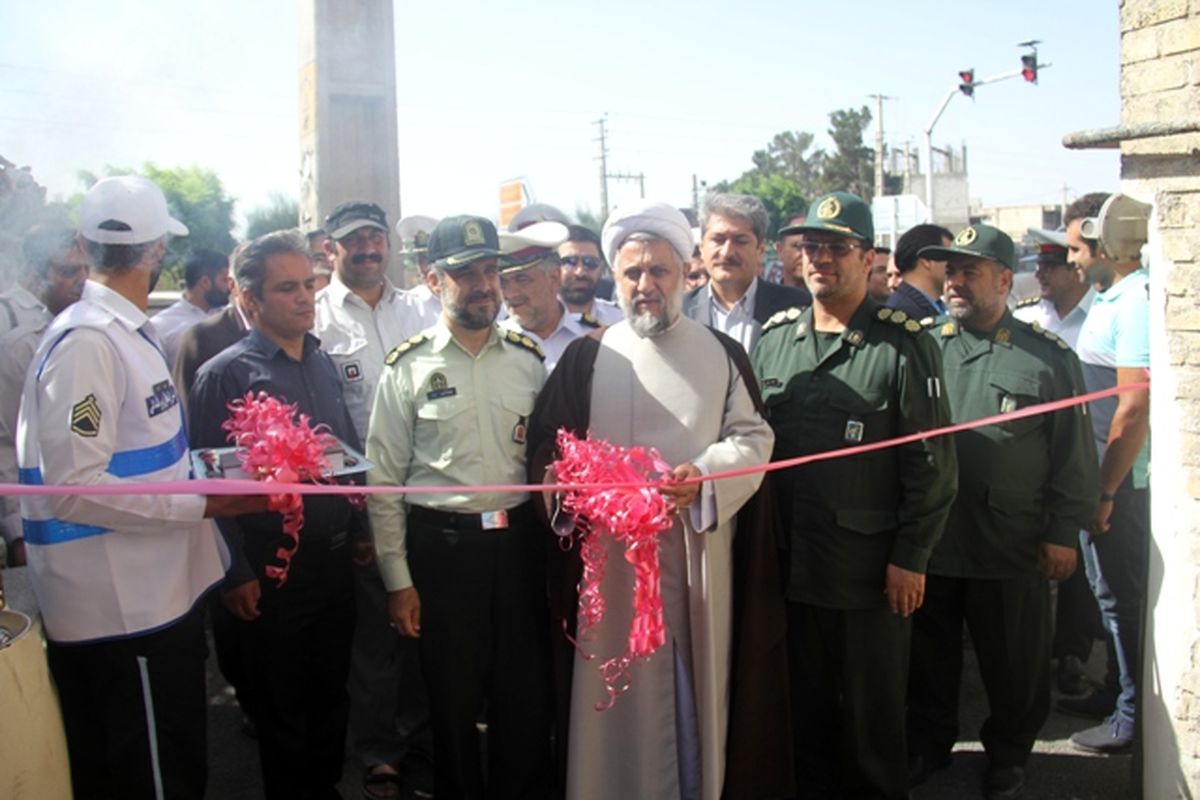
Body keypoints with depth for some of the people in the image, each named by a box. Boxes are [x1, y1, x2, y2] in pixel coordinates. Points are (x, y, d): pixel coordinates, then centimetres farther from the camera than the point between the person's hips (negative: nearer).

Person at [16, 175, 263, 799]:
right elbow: (75, 486, -22)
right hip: (121, 607, -10)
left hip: (154, 591, 10)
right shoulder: (87, 341, -17)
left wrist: (198, 464, 9)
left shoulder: (125, 332, 13)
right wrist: (204, 502, -22)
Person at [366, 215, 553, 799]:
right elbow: (384, 479, -2)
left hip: (517, 540, 2)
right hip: (441, 546, -2)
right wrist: (397, 580, -3)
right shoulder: (408, 367, -3)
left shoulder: (527, 360, 5)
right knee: (453, 701, 12)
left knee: (527, 697, 10)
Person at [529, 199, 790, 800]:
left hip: (699, 546, 1)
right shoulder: (587, 357, 5)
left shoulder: (721, 354, 7)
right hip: (611, 550, 0)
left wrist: (707, 473, -15)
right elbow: (548, 450, 3)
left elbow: (753, 437, 3)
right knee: (619, 684, 4)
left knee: (695, 679, 8)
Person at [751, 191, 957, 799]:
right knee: (805, 706, 17)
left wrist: (910, 558, -11)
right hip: (789, 562, 4)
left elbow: (931, 463, -9)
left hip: (870, 567, -4)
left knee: (872, 712, 11)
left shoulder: (902, 344, -8)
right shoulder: (774, 337, 7)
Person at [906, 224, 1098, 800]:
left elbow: (1073, 454, -2)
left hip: (1013, 547, -2)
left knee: (1015, 663, 12)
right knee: (929, 654, 16)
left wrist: (1064, 532, -5)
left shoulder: (1048, 357, -2)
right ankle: (928, 742, 36)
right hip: (929, 540, 2)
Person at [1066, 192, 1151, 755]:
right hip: (1102, 475, 10)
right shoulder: (1112, 300, 12)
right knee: (1114, 591, 19)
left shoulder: (1134, 302, -19)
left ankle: (1136, 715, 15)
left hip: (1121, 479, -9)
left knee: (1123, 596, 2)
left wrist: (1104, 491, -21)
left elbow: (1136, 406, -23)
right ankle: (1122, 689, 34)